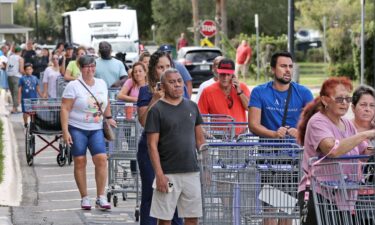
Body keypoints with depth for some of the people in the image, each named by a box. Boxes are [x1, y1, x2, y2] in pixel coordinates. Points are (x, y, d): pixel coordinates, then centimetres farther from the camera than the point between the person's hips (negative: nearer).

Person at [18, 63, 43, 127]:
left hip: (34, 98, 2)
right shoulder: (22, 79, -3)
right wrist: (19, 99, -5)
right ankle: (26, 124, 18)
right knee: (25, 112, 4)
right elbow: (19, 90, -1)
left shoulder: (35, 78, 5)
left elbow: (38, 89, 12)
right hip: (25, 99, -2)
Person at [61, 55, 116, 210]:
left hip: (96, 129, 4)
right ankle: (84, 198, 9)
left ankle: (101, 198, -5)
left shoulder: (101, 84, 8)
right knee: (80, 162, -1)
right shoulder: (73, 86, -8)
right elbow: (65, 109, -11)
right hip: (77, 128, -4)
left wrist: (108, 118, 26)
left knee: (101, 159, -9)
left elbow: (106, 103, 25)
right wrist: (65, 131, -17)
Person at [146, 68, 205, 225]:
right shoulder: (156, 110, -4)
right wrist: (159, 174, -14)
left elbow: (200, 140, 15)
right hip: (168, 174, -4)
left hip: (192, 171, 4)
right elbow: (152, 145, -7)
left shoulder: (192, 107, 11)